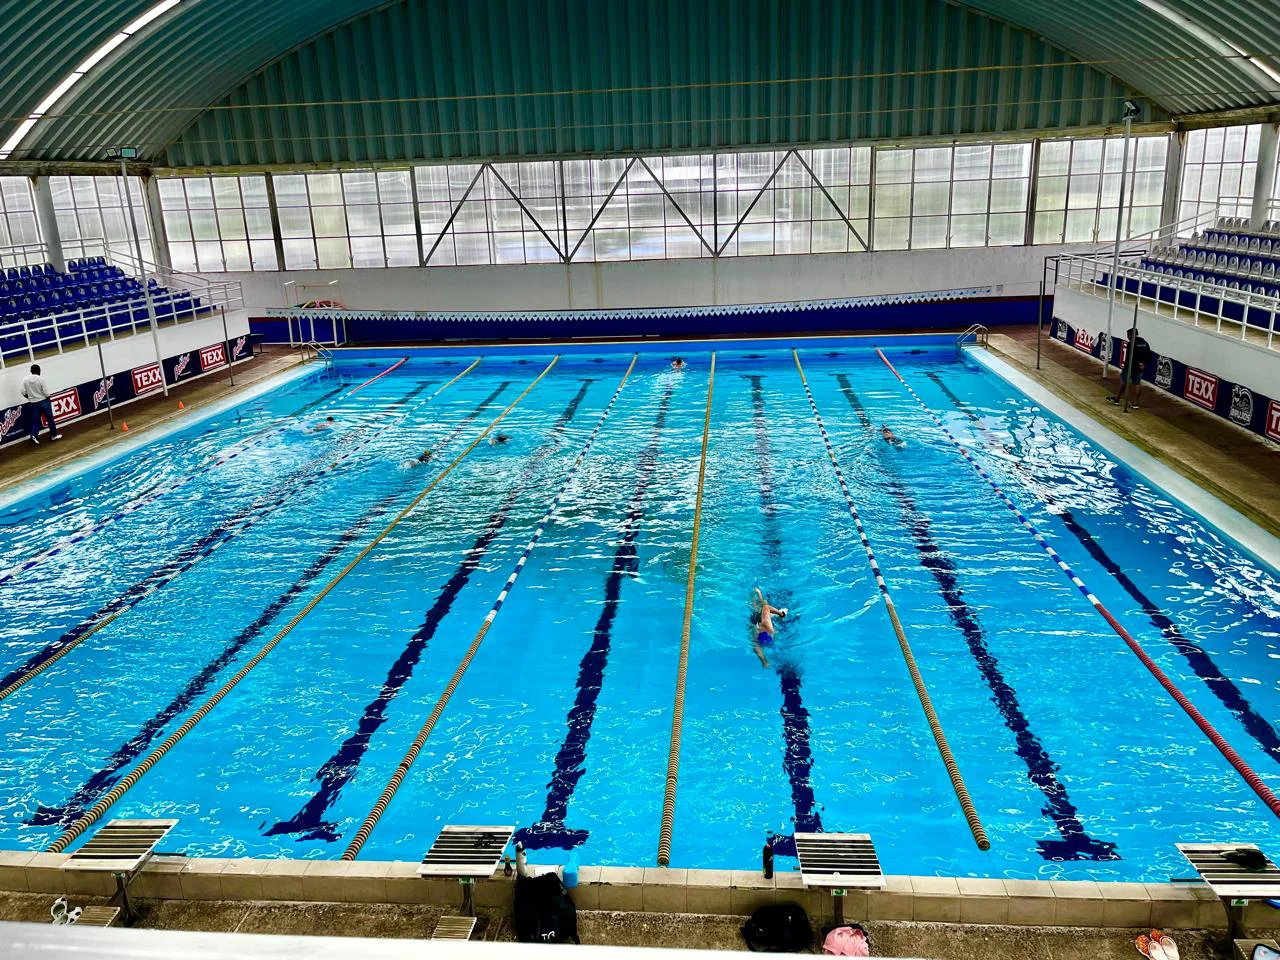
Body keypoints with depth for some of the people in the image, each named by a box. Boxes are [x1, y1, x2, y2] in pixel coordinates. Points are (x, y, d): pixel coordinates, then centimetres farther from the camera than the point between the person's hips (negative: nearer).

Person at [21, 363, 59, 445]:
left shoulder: (25, 379, -4)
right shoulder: (41, 379, -15)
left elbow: (23, 392, -2)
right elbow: (46, 393, -14)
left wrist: (31, 398, 16)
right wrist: (48, 400, 5)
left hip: (33, 403, 3)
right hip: (43, 402, -3)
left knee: (35, 420, 9)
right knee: (49, 418, 11)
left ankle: (34, 435, -8)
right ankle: (53, 435, 20)